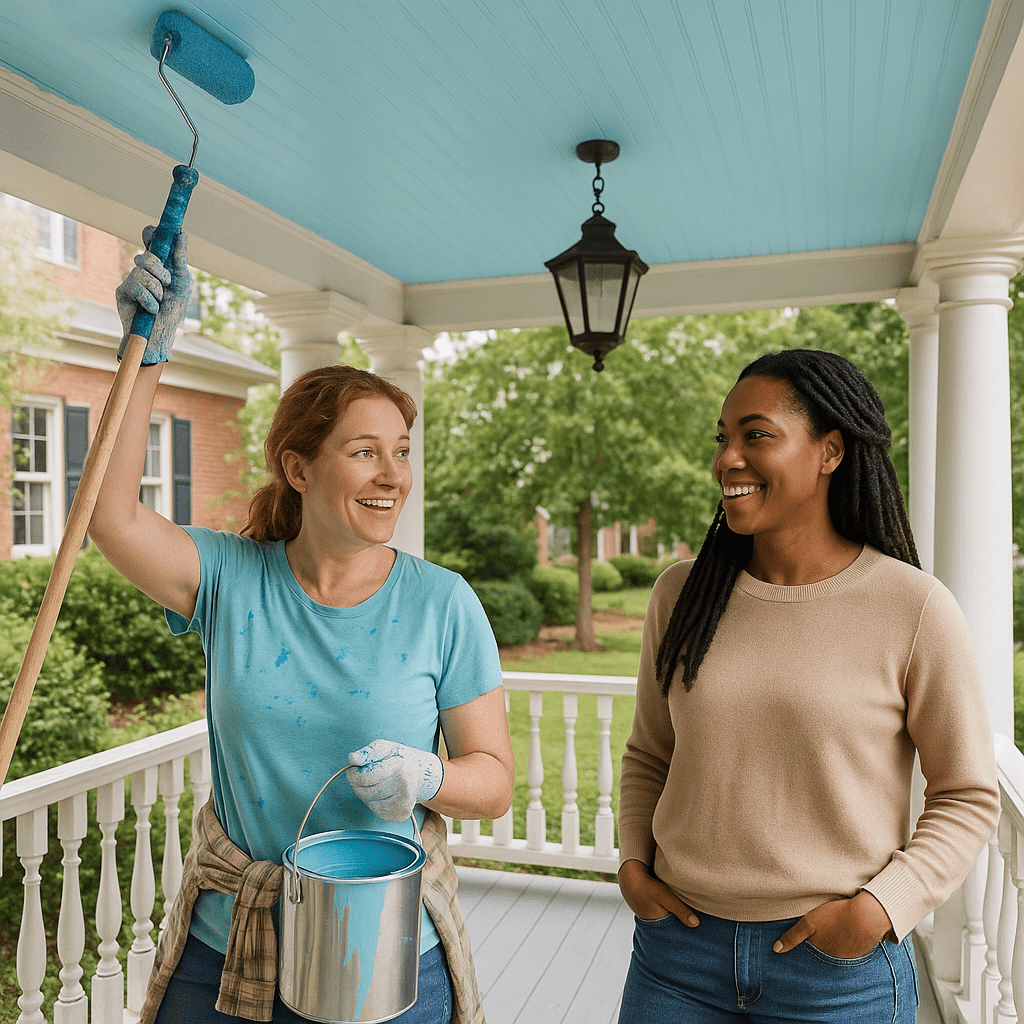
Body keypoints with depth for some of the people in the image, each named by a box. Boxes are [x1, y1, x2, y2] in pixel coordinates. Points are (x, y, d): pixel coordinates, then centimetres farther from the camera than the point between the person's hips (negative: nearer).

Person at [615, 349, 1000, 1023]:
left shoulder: (914, 609, -11)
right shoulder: (681, 594, -2)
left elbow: (968, 797, -3)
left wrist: (881, 906, -13)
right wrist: (633, 863, -1)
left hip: (839, 969, -2)